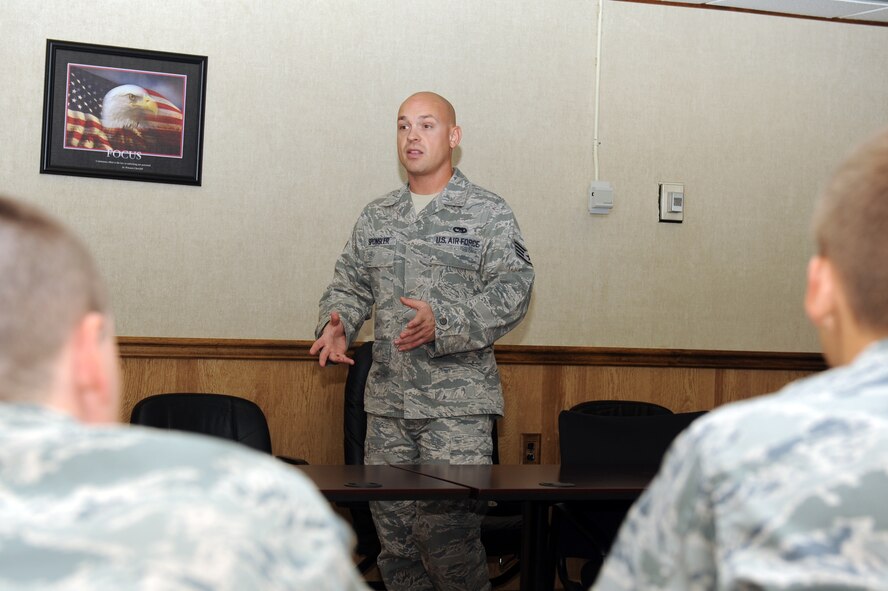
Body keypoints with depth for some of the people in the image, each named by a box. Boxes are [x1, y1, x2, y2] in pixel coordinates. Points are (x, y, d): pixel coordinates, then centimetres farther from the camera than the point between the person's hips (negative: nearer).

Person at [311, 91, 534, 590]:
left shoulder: (489, 213, 1)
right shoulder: (376, 218, 16)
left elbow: (512, 291, -9)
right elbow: (350, 286, 20)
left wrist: (443, 324, -23)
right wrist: (337, 325, -3)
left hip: (457, 405, -5)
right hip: (387, 404, 5)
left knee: (450, 538, -10)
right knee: (394, 539, 8)